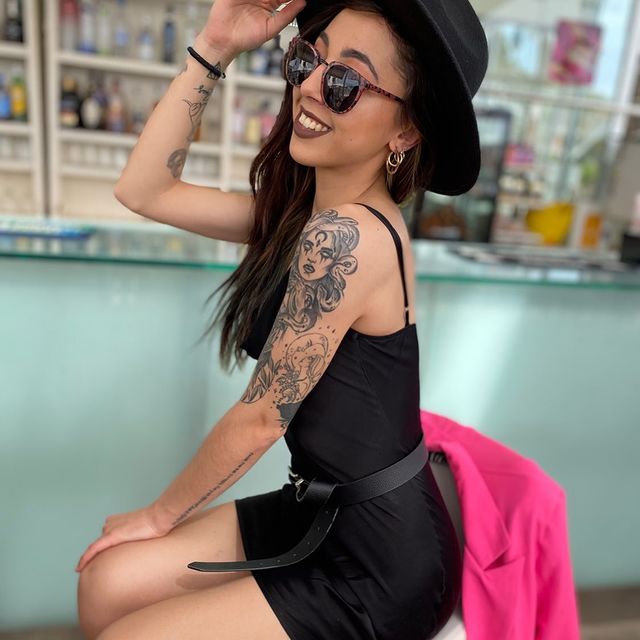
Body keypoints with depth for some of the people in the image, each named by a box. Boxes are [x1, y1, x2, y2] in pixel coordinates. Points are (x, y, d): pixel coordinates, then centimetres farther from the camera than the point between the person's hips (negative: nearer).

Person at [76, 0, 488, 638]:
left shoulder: (345, 234, -26)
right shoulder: (299, 210, 1)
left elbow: (260, 419, -18)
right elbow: (143, 190, 4)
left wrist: (160, 513, 0)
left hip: (380, 568, -7)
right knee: (105, 585, 9)